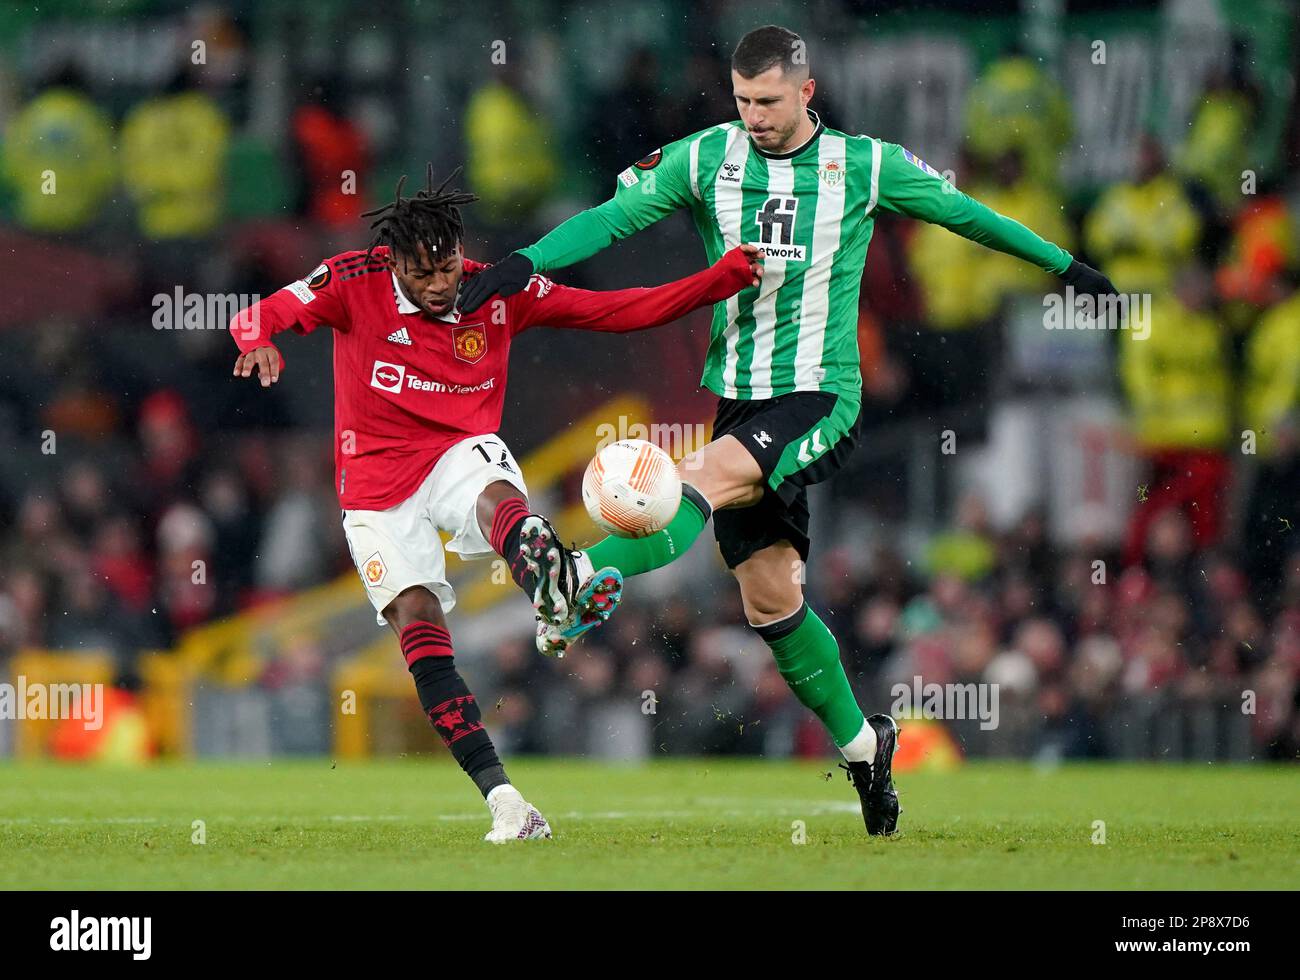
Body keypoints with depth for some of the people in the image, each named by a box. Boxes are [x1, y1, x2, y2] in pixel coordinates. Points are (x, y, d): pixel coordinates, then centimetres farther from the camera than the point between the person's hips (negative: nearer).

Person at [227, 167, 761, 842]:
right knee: (416, 621, -16)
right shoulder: (355, 281, -10)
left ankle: (557, 594, -72)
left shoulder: (499, 291, -5)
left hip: (461, 453, 0)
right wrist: (258, 339, -45)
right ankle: (501, 799, -19)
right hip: (378, 482, 0)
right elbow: (261, 315, -19)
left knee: (497, 495, -37)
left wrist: (725, 278, -11)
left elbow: (621, 310, -2)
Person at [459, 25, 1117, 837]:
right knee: (771, 599, 4)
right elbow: (616, 215, -2)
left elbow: (960, 212, 13)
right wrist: (526, 262, -18)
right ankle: (861, 743, 19)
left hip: (822, 398, -4)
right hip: (740, 401, 4)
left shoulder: (865, 166, 0)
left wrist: (1064, 265, 23)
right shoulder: (706, 159, 3)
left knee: (704, 479, -30)